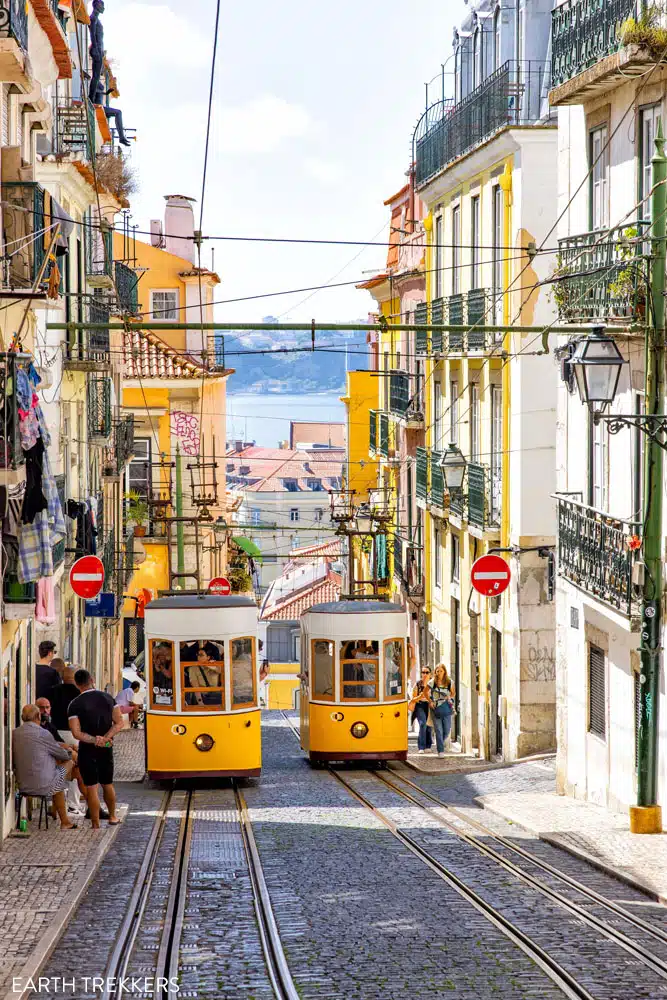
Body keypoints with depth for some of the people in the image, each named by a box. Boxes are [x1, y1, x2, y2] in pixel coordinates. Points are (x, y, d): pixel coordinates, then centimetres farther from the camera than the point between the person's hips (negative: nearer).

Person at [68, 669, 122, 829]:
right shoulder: (107, 698, 1)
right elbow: (119, 722, -3)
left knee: (91, 787, 1)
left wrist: (94, 740, -16)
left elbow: (76, 733, -19)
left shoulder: (75, 705, -11)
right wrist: (105, 738, -13)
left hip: (87, 750, -4)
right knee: (107, 784, 21)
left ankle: (96, 825, 3)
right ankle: (112, 817, 36)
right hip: (106, 749, 4)